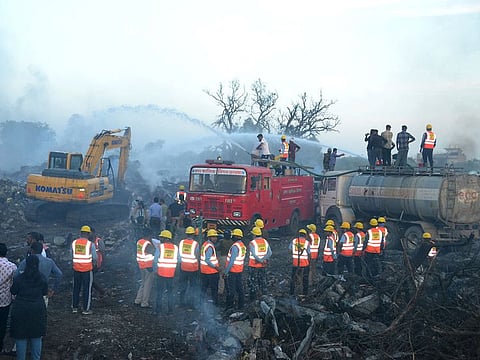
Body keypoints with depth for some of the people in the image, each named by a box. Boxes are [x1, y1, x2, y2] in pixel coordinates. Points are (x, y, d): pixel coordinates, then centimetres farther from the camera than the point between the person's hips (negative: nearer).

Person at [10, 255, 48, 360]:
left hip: (21, 311, -2)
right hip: (38, 311, 2)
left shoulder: (18, 278, -12)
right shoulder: (42, 278, -7)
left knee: (21, 337, 9)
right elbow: (45, 292, 5)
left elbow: (13, 292, 2)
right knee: (36, 337, 14)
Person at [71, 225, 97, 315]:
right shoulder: (90, 244, -11)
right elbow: (95, 258, -6)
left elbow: (72, 256, 6)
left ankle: (74, 307, 23)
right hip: (87, 269, -4)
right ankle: (86, 309, 8)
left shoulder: (74, 243, 0)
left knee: (76, 288, 16)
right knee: (87, 289, 4)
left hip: (76, 269, 4)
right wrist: (93, 264, 12)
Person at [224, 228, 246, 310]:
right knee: (240, 288, 13)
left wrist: (226, 271, -18)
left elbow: (232, 260, -22)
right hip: (240, 270, 8)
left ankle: (229, 306, 6)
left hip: (232, 271, -8)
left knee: (231, 290, 0)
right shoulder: (243, 245, 8)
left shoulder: (235, 246, -19)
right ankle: (240, 305, 19)